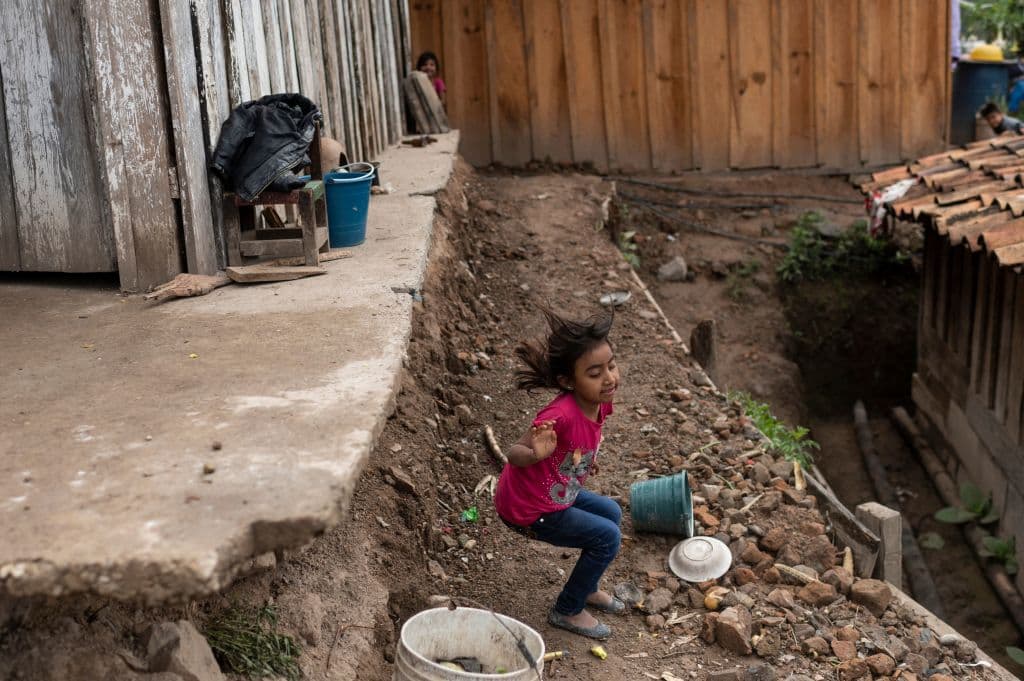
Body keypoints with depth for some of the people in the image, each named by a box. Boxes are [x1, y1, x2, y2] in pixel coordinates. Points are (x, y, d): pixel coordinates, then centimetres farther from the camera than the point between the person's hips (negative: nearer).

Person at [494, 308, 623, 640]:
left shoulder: (600, 403, -10)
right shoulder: (562, 414, -35)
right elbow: (514, 453, -37)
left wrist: (584, 462, 17)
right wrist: (536, 454, -56)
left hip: (556, 493, 9)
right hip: (528, 509, -9)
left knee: (611, 513, 22)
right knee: (608, 537, -8)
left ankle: (586, 588, 40)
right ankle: (567, 611, 11)